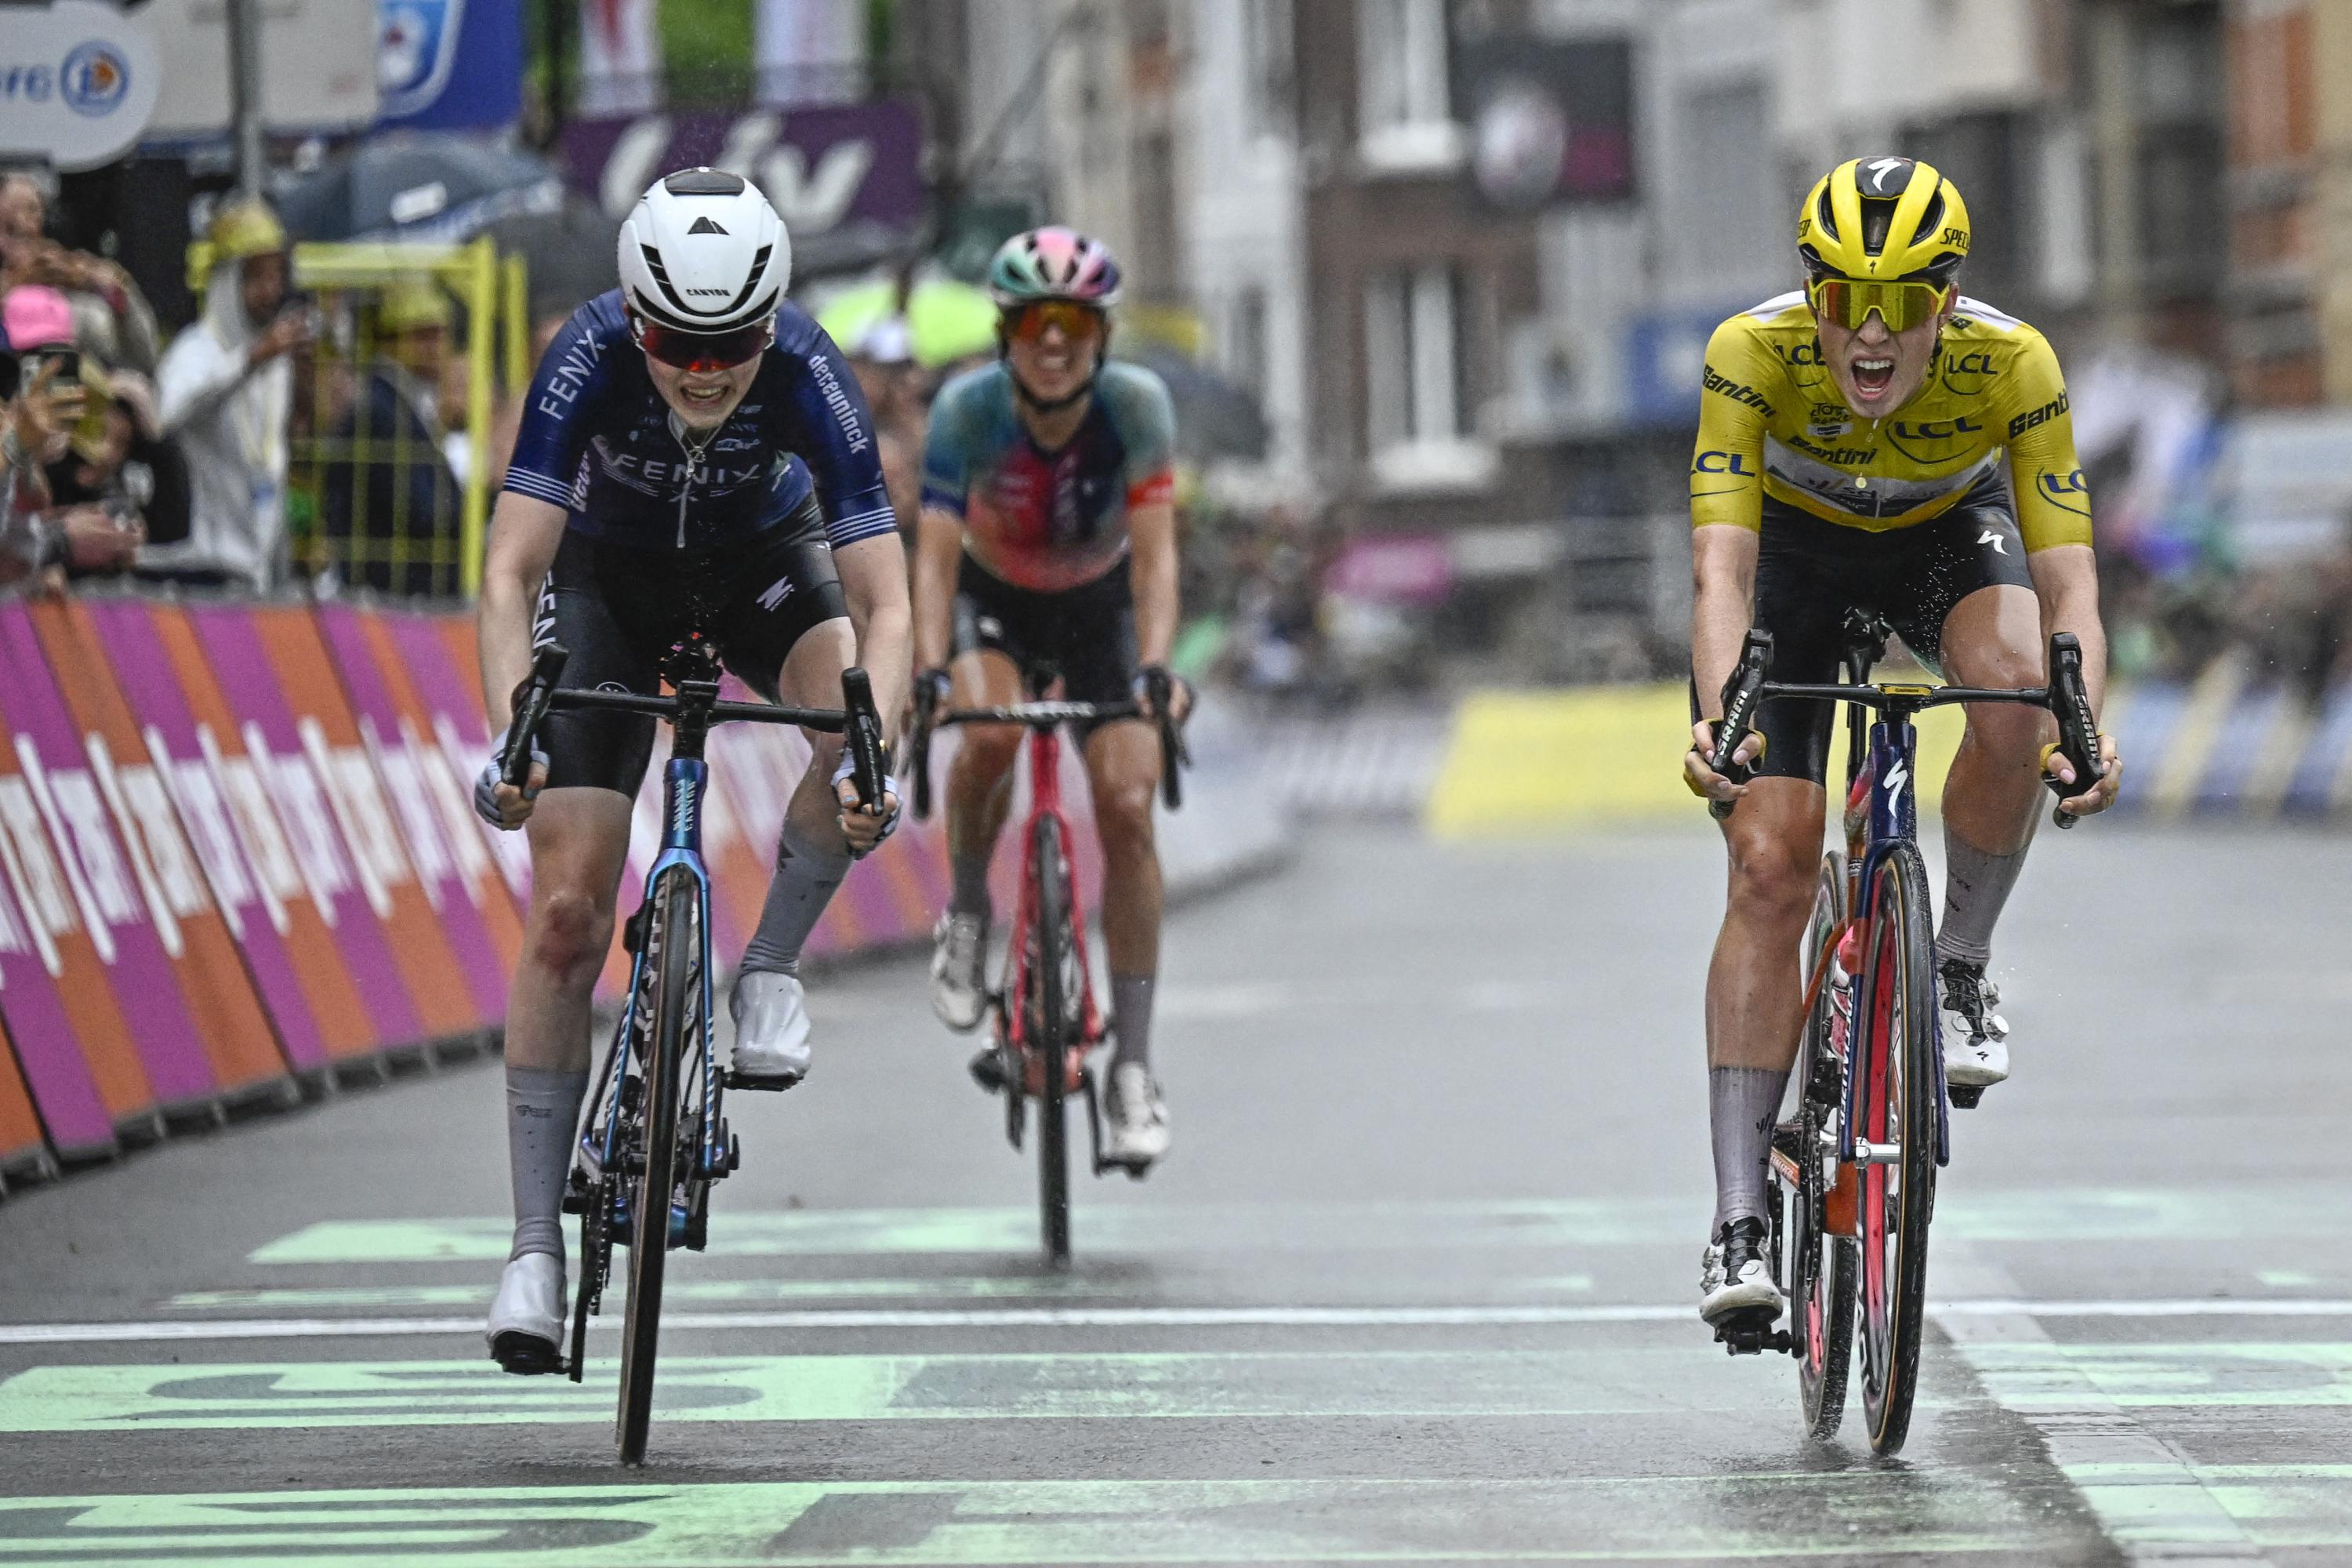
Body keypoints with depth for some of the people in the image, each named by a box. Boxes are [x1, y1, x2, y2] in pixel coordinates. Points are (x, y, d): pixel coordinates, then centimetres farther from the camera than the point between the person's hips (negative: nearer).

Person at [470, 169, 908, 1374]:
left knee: (859, 720, -34)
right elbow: (511, 573, -38)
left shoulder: (808, 376, -33)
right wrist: (512, 738, -53)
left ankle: (773, 964, -7)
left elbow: (883, 605, -36)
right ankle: (536, 1242, -7)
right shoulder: (588, 357, -34)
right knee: (566, 913, -11)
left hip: (763, 561, 1)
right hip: (612, 573, -1)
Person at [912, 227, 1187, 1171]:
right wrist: (931, 674, -45)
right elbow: (935, 553, -30)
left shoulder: (1136, 405, -26)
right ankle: (967, 914, -5)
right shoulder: (968, 408, -27)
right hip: (994, 598, -1)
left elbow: (1155, 553, -30)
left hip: (1099, 605, 1)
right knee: (989, 732, -33)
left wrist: (1153, 669, -45)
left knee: (1127, 804, -15)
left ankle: (1132, 1068, -10)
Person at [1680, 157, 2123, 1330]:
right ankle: (1740, 1223, -13)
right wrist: (1717, 713, -58)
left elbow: (2068, 581, -34)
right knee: (1770, 870, -14)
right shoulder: (1752, 354, -34)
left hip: (1950, 533, 0)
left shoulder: (2012, 363, -32)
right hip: (1795, 543, 0)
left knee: (2017, 688, -35)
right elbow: (1723, 566, -40)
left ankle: (1959, 969, -10)